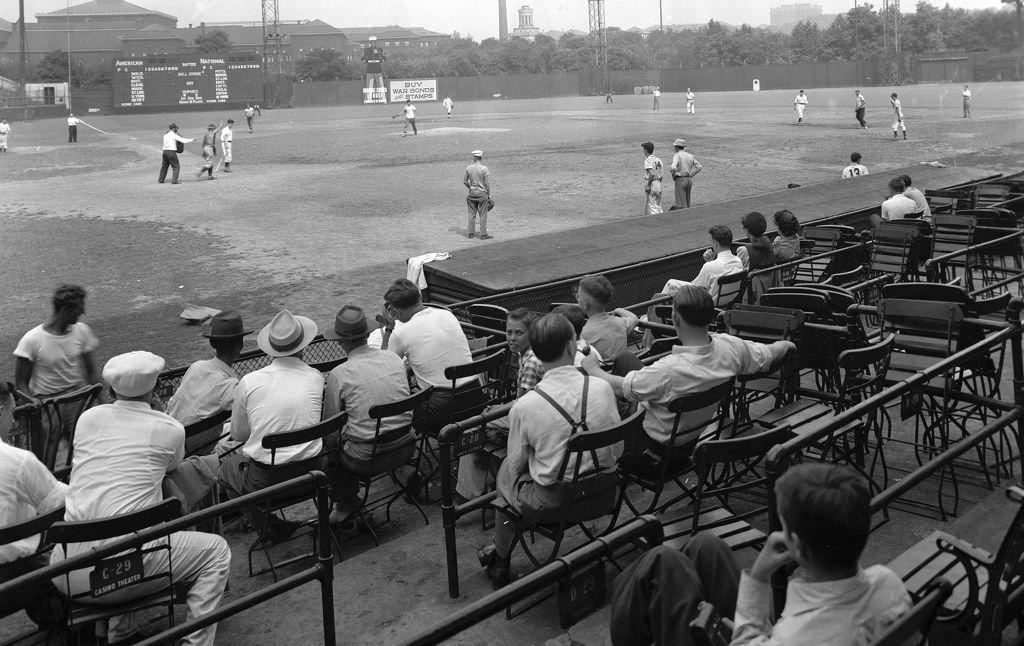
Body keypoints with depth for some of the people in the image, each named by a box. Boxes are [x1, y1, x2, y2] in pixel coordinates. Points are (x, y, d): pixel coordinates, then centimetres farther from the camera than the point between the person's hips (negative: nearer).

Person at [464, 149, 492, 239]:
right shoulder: (484, 169, -12)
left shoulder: (468, 168, -2)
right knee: (483, 215, 2)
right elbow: (487, 183, -11)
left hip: (472, 192, 4)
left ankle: (470, 233, 16)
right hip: (482, 193, -4)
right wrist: (489, 195, -2)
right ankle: (483, 234, 4)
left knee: (471, 214, 11)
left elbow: (464, 181, 4)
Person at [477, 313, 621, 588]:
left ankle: (501, 562, 41)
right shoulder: (601, 388, -11)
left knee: (505, 471, 26)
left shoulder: (524, 406, -20)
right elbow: (616, 450, 2)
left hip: (551, 505, -4)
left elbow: (516, 464, -6)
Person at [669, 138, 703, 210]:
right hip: (689, 180, 7)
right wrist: (690, 174, 8)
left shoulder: (677, 155, -10)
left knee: (681, 204, -7)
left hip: (680, 180, -7)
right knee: (687, 203, 13)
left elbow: (673, 167, -25)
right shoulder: (690, 156, 10)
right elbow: (699, 166, 10)